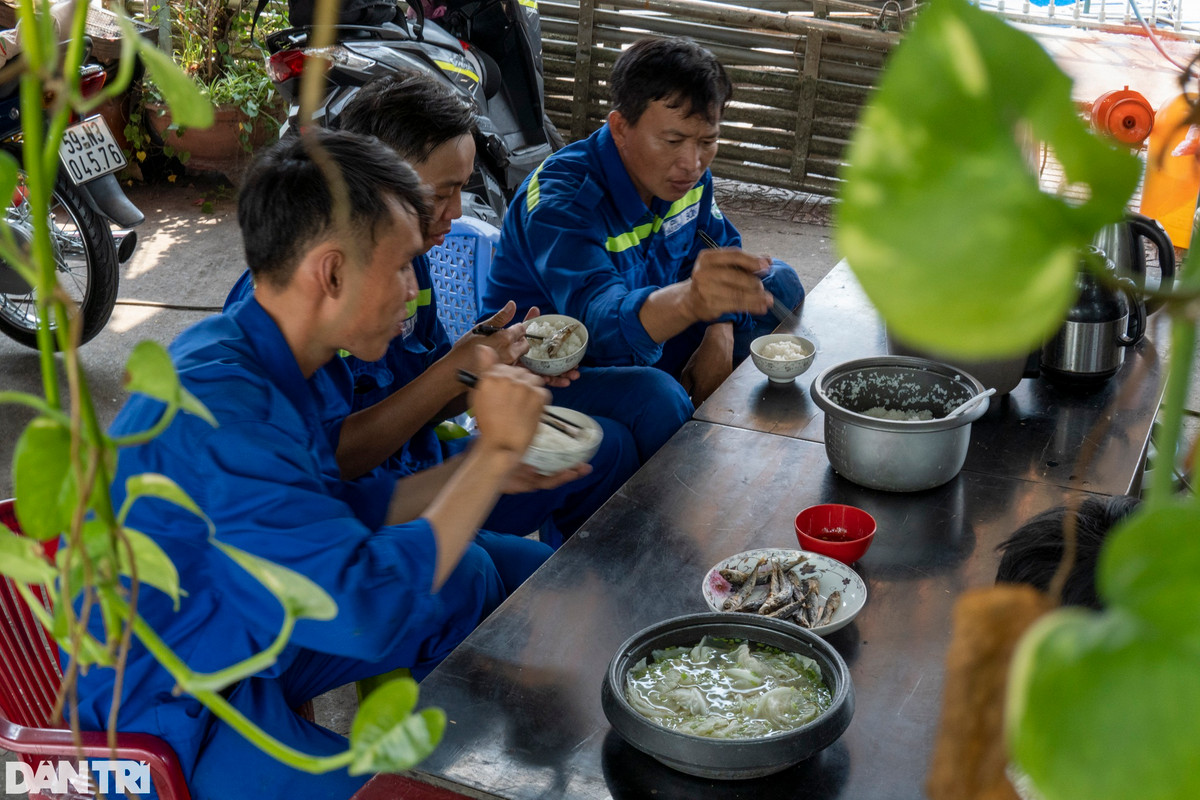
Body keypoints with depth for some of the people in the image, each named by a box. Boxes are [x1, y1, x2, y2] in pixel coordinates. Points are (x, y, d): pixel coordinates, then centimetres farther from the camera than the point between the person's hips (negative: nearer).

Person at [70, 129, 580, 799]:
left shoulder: (254, 357, -1)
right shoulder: (222, 406, -32)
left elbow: (334, 511, 13)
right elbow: (369, 608, -34)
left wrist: (488, 471, 4)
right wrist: (494, 452, -25)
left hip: (239, 636, 10)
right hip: (172, 713, -9)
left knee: (467, 577, 12)